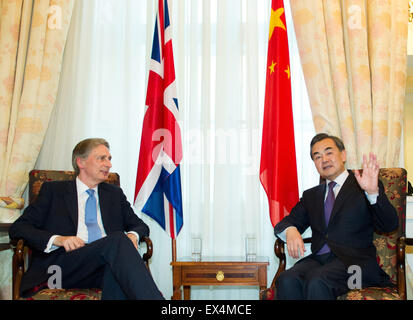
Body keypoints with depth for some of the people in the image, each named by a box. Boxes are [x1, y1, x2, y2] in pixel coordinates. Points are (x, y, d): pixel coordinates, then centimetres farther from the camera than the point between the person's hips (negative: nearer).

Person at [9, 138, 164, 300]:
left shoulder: (115, 193, 25)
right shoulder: (53, 190, 15)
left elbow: (139, 225, 26)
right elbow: (17, 228, 8)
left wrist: (133, 236, -1)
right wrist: (57, 239, -11)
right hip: (64, 266, -2)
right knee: (117, 238, -33)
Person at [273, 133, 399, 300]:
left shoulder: (364, 185, 9)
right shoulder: (311, 195, 23)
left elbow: (390, 225, -4)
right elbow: (285, 224, 16)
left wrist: (373, 192, -22)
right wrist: (290, 230, -9)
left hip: (354, 260, -3)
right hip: (318, 259, 3)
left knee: (317, 282, -33)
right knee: (286, 280, -29)